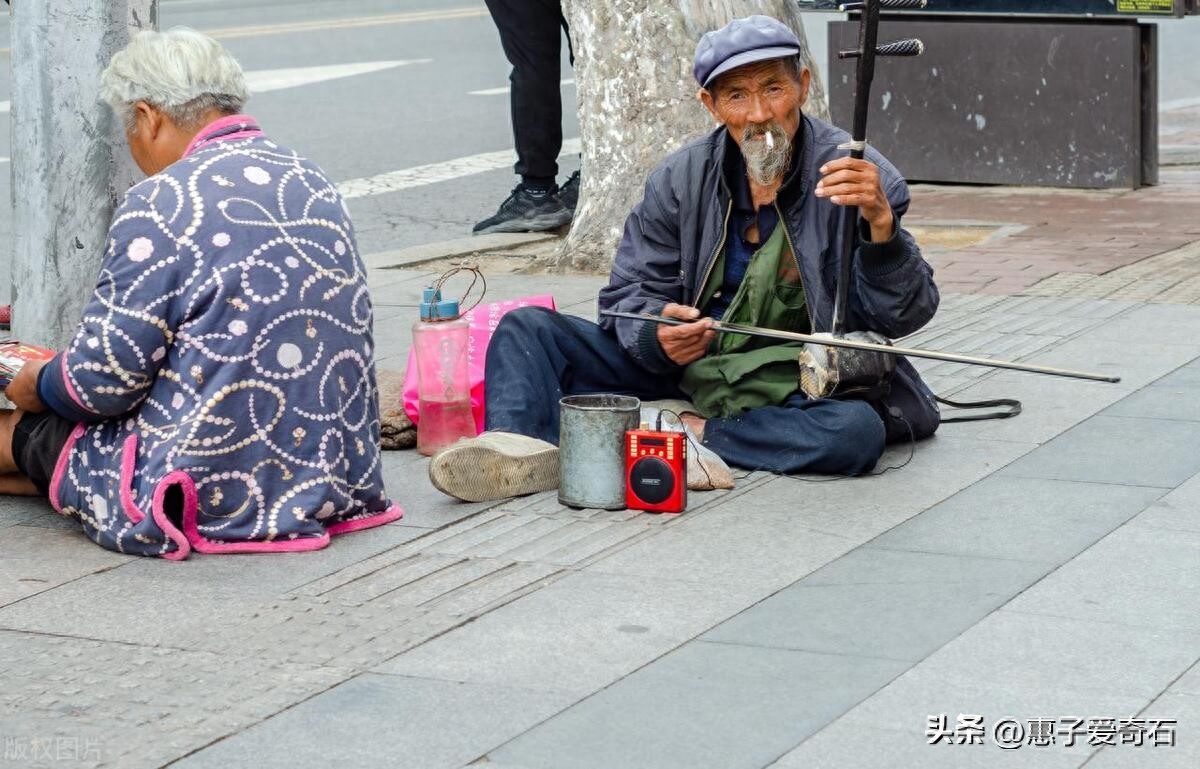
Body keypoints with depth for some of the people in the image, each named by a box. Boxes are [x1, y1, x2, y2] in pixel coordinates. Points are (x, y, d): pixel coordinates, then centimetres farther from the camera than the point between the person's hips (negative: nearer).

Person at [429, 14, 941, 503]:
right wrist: (658, 334, -23)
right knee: (527, 329, -10)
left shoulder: (854, 177, -10)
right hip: (681, 370, 3)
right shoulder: (682, 179, 0)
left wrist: (881, 224, -34)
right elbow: (629, 295, 2)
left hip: (794, 388, -3)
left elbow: (903, 316, -15)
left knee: (859, 430, -37)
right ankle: (520, 452, -38)